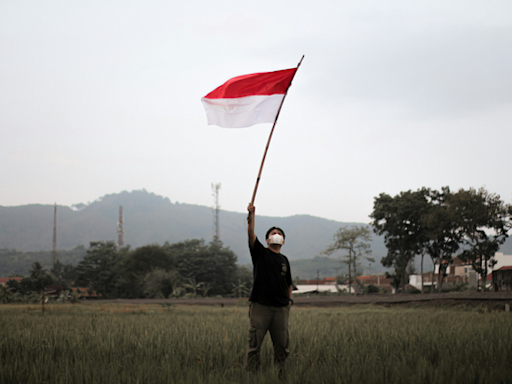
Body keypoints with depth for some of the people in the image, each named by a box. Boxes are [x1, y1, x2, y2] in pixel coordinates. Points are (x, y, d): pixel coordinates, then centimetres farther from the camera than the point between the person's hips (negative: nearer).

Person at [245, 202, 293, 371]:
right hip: (260, 305, -4)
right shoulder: (260, 253, 5)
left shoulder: (284, 260, 17)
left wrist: (289, 300, 14)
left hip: (281, 307, 4)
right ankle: (251, 372, 0)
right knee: (254, 343, -4)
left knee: (282, 343, 4)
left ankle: (279, 372, 14)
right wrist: (251, 215, -23)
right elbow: (251, 234, -11)